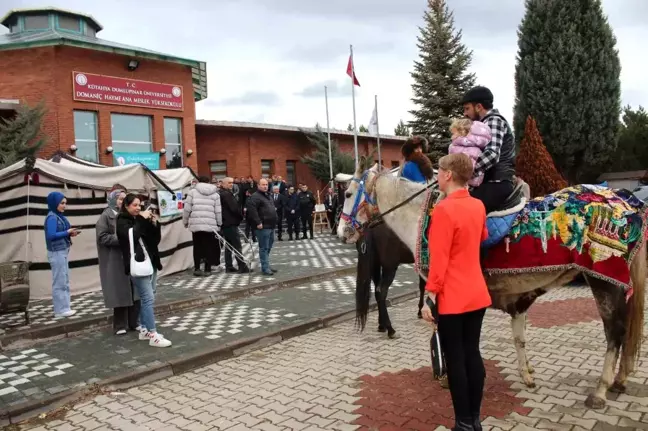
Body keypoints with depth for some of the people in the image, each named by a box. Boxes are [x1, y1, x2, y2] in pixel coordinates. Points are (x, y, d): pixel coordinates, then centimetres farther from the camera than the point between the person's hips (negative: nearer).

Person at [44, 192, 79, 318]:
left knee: (65, 281, 14)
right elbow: (51, 235, -23)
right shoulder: (52, 217, -15)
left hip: (63, 252, 9)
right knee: (59, 282, -1)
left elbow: (60, 232, 10)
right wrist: (67, 232, -17)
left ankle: (64, 308, 22)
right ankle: (60, 310, 7)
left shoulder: (59, 216, 9)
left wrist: (70, 233, -6)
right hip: (57, 253, -9)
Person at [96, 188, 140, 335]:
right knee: (120, 292, 0)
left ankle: (134, 322, 17)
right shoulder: (106, 216, -4)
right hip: (115, 260, -5)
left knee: (135, 291, 6)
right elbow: (102, 237, -12)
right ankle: (120, 325, 11)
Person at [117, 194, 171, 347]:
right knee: (148, 298, -11)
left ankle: (144, 330, 22)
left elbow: (156, 239, 13)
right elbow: (132, 236, -23)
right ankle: (153, 335, -9)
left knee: (146, 298, 12)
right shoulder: (122, 221, -3)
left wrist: (154, 224, -2)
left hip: (150, 262, 7)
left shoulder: (141, 219, 14)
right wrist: (142, 220, -18)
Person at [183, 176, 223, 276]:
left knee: (197, 246, 10)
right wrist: (219, 224, 13)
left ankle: (197, 268, 9)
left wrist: (185, 221, 13)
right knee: (209, 246, 7)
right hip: (211, 224, 0)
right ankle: (207, 269, 9)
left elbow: (187, 209, 1)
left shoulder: (192, 191, 5)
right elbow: (218, 211, 3)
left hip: (195, 224, 0)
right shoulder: (215, 194, 8)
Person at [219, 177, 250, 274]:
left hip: (225, 223, 10)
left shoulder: (221, 193, 17)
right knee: (237, 246, -8)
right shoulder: (227, 194, -16)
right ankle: (242, 266, -9)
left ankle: (229, 266, 17)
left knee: (228, 246, 13)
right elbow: (234, 208, -20)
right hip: (230, 223, -10)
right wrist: (241, 215, -3)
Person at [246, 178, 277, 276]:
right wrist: (258, 222, -24)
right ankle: (265, 268, -2)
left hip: (271, 226, 10)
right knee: (264, 248, -6)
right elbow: (251, 209, -23)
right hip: (263, 227, -10)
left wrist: (274, 222, 22)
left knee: (268, 248, 15)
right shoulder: (255, 197, -12)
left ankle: (267, 266, 24)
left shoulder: (268, 196, 19)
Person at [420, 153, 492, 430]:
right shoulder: (478, 206, 4)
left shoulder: (444, 209, -18)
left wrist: (429, 297, -14)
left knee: (455, 359, 4)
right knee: (472, 353, 15)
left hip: (451, 298, -7)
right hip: (477, 294, 7)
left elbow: (438, 261, -19)